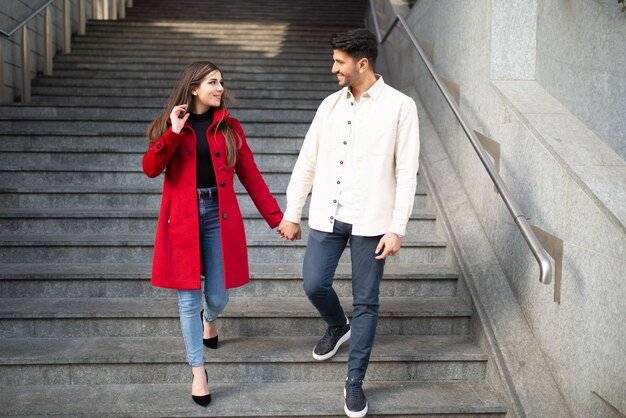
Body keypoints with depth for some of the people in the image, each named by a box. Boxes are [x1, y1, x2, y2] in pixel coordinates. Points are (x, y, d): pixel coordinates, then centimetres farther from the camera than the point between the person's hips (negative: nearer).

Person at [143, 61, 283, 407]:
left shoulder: (229, 128, 6)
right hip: (183, 218, -1)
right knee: (189, 298, 1)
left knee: (218, 297, 5)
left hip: (219, 217, 1)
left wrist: (276, 217, 1)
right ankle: (198, 371, 15)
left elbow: (250, 175, 5)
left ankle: (209, 321, 43)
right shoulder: (170, 125, 3)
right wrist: (174, 132, -20)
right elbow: (150, 169, -9)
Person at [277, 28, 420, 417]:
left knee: (366, 302, 4)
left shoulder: (400, 106, -6)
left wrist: (397, 228, -12)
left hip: (371, 221, -4)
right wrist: (292, 214, 10)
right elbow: (307, 161, 11)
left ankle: (355, 383, 18)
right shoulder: (331, 104, 7)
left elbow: (407, 172, -7)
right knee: (314, 285, 3)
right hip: (327, 216, 4)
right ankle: (338, 326, 38)